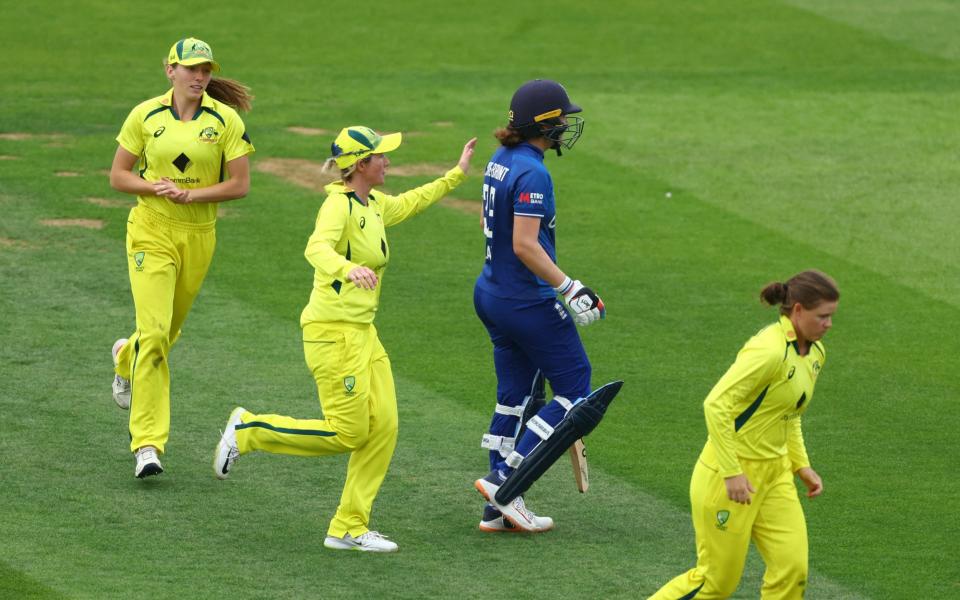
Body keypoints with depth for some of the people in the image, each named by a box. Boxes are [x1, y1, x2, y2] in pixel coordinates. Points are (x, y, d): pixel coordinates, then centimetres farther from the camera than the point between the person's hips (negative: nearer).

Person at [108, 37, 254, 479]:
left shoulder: (226, 120, -4)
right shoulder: (146, 115, -2)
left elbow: (239, 185, -5)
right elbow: (118, 176, 3)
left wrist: (189, 194, -17)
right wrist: (155, 187, -16)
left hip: (198, 236, 2)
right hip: (151, 231, -2)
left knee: (168, 330, 17)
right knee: (154, 331, -14)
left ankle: (126, 357, 55)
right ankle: (148, 443, -13)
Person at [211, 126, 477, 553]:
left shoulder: (375, 205, 12)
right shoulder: (339, 205, -16)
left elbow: (411, 202, 36)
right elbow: (317, 248, -36)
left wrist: (457, 174, 39)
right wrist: (348, 269, -56)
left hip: (363, 332, 9)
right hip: (333, 333, -9)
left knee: (383, 427, 2)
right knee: (347, 433, -8)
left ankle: (349, 529, 8)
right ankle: (247, 431, 8)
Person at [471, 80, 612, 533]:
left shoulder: (501, 160, 8)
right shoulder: (532, 173, -21)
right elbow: (525, 245, -26)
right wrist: (568, 286, -24)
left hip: (493, 292, 10)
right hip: (528, 302, -10)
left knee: (517, 396, 15)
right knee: (574, 390, 1)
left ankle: (498, 510, 16)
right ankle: (503, 480, -4)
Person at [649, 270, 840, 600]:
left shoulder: (815, 353, 6)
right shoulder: (770, 351, -23)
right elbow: (716, 403, -26)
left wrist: (801, 465, 12)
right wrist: (732, 473, -27)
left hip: (774, 473, 8)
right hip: (730, 475, -8)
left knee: (792, 568, -5)